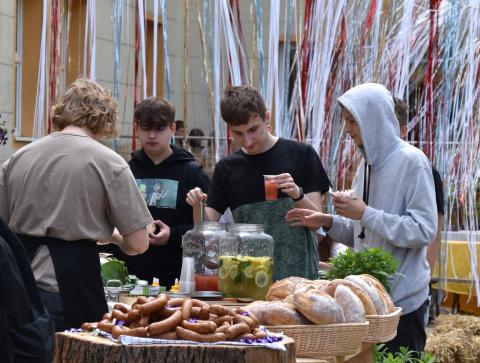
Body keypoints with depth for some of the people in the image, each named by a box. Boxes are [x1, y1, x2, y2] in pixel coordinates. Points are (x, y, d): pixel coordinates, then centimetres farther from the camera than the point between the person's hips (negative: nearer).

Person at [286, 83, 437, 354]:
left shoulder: (411, 161, -11)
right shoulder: (368, 164, 13)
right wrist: (327, 222, 4)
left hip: (402, 299, -7)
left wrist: (365, 214, -18)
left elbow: (423, 231, -18)